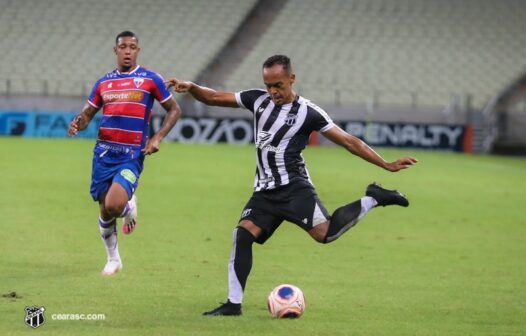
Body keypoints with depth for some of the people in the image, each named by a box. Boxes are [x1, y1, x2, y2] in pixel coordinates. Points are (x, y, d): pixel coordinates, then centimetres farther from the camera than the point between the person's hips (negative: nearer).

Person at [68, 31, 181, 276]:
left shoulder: (150, 79, 1)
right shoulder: (103, 82, 11)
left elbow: (174, 110, 8)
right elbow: (87, 113, 18)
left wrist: (157, 138, -6)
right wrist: (77, 123, -7)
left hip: (132, 156, -4)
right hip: (104, 152, 4)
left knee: (114, 205, -22)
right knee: (105, 210, 4)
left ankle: (129, 207, 16)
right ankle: (113, 258, 27)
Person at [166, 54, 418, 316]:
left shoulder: (307, 112, -6)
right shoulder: (258, 100, 8)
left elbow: (348, 141, -4)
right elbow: (213, 98, 12)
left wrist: (387, 165, -8)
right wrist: (190, 87, -8)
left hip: (293, 187, -5)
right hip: (265, 191, 5)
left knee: (324, 233, -24)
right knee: (242, 234, -11)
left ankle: (372, 200, -3)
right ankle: (233, 304, -6)